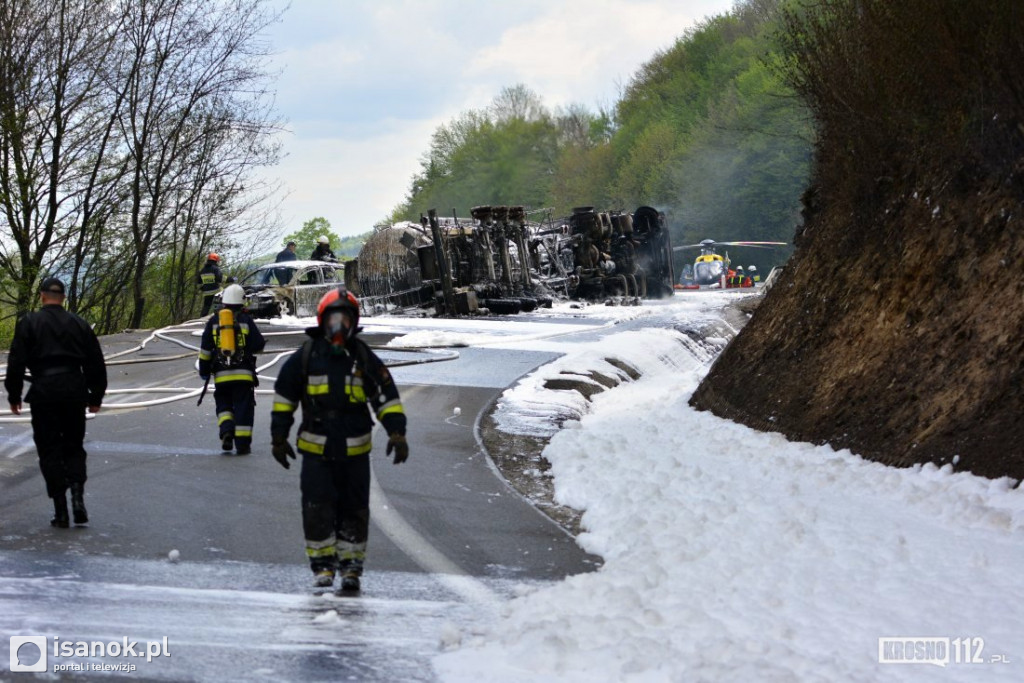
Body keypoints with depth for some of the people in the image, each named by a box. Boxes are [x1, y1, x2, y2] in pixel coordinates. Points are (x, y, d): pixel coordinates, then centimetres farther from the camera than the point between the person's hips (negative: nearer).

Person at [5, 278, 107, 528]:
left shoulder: (29, 323, 0)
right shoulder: (79, 324, 10)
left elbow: (16, 362, -3)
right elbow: (96, 363, 13)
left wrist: (14, 395, 6)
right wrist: (96, 396, 21)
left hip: (44, 392, -3)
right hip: (75, 391, 3)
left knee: (50, 451, 3)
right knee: (74, 447, 14)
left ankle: (60, 511, -2)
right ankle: (78, 497, -7)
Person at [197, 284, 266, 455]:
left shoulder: (214, 321, 5)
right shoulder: (246, 320, -2)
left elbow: (205, 349, 5)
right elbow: (258, 344, -4)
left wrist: (204, 371, 14)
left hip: (221, 374, 2)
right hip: (243, 373, -2)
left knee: (223, 404, 16)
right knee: (243, 408, 2)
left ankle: (226, 430, -9)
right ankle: (242, 444, 0)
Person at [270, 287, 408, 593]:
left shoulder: (364, 358, 2)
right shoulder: (305, 357, 0)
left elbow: (387, 397, 5)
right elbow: (284, 397, 8)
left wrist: (397, 432, -6)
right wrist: (279, 438, 7)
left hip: (355, 450, 1)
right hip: (316, 450, -1)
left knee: (354, 510, 5)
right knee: (317, 509, -4)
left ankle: (351, 567, 14)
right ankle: (322, 564, 7)